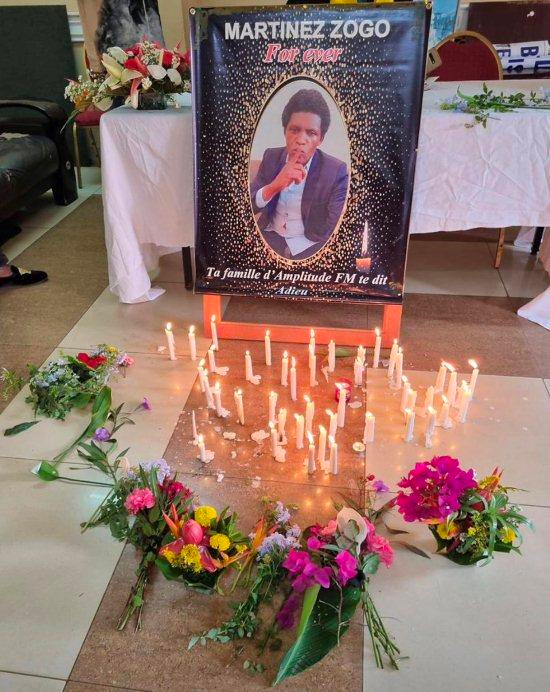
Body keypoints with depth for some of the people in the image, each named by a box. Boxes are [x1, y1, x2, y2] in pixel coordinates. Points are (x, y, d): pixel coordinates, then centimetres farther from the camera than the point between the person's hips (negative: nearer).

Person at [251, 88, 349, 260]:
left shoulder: (336, 171, -10)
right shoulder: (271, 156, 2)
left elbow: (333, 230, -14)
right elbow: (248, 205, -3)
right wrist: (274, 186, -23)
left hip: (307, 247, -2)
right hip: (269, 238, 2)